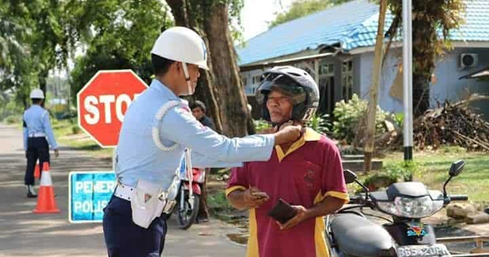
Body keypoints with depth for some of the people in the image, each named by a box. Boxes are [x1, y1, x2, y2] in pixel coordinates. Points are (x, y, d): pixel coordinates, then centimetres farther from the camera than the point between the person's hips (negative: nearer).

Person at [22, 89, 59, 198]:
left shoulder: (26, 113, 8)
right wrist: (55, 147, -12)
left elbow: (25, 132, 11)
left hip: (30, 141, 6)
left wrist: (26, 148, 17)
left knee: (30, 166, 6)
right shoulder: (43, 113, -10)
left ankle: (30, 190, 4)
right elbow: (48, 131, -14)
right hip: (41, 141, -6)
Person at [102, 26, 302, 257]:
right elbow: (225, 149, -17)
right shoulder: (167, 113, -20)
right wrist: (278, 139, -5)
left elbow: (190, 154, 19)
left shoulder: (149, 102, 12)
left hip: (136, 216, 10)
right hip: (134, 222, -10)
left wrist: (245, 156, 17)